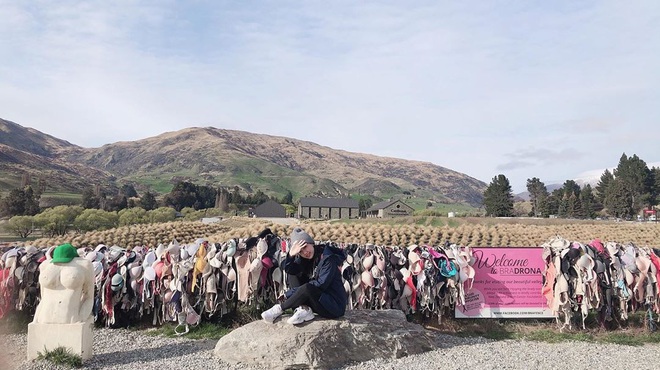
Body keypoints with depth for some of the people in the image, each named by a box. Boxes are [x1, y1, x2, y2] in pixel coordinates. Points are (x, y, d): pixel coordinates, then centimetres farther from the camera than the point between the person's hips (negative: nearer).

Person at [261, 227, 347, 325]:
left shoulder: (328, 258, -17)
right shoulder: (307, 258, 4)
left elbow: (321, 284, -23)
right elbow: (289, 269, -5)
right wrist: (291, 254, -24)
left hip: (335, 306, -8)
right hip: (321, 297, 8)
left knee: (307, 289, -32)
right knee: (294, 276, 2)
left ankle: (280, 308, -11)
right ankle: (305, 309, -15)